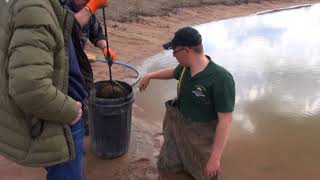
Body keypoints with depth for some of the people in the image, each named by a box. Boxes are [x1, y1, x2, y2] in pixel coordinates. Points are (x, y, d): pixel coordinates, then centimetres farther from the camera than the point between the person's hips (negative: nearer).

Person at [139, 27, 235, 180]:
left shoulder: (221, 79, -32)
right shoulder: (185, 67, -10)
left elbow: (226, 120, -28)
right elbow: (173, 72, 17)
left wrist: (215, 158, -27)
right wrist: (149, 75, 23)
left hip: (201, 138, -6)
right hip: (177, 129, 6)